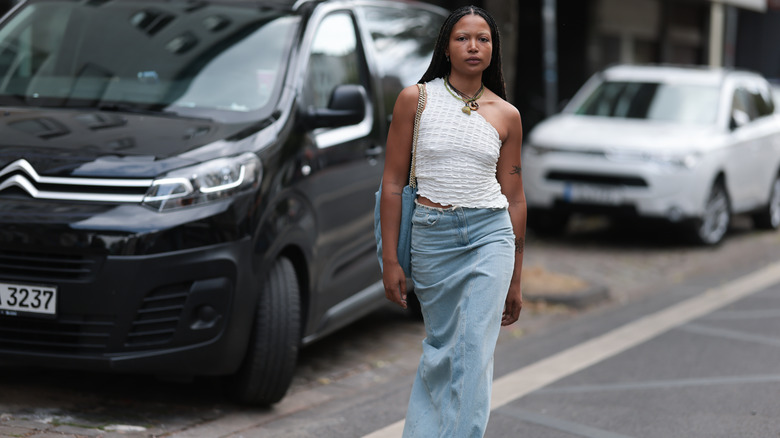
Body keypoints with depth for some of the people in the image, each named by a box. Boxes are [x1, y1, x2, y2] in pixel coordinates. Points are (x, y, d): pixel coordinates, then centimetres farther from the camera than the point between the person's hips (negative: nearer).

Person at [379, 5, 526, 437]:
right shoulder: (415, 99, -1)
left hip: (490, 235, 0)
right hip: (431, 236, 0)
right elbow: (393, 183, 1)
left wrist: (515, 281, 11)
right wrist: (390, 261, -3)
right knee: (440, 350, 10)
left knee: (475, 356, -9)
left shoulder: (506, 114, 4)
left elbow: (515, 198, 9)